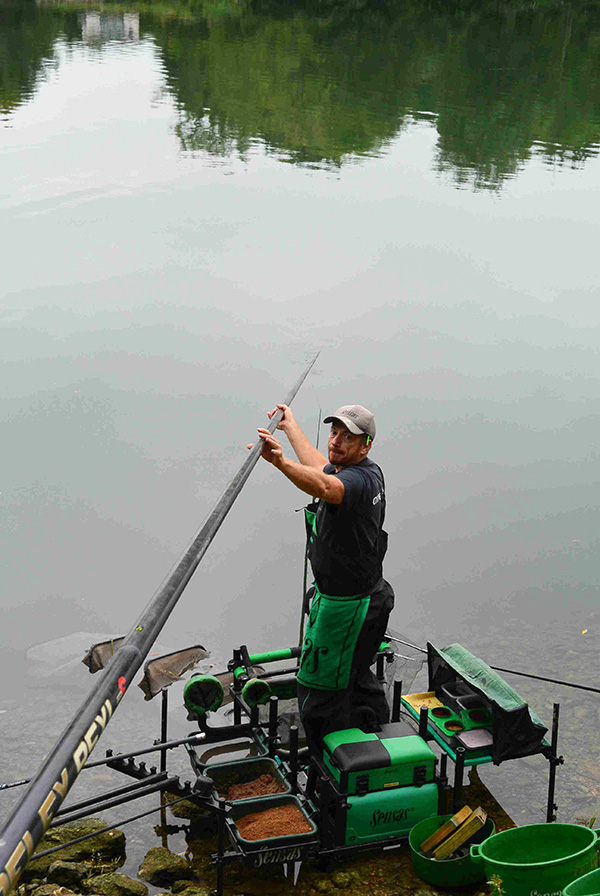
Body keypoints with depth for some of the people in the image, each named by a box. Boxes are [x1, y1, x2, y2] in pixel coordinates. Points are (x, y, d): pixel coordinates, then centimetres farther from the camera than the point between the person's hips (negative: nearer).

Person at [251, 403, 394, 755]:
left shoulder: (361, 479, -26)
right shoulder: (367, 472, 5)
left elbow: (325, 488, -51)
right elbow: (320, 468, 27)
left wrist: (281, 462, -67)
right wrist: (291, 426, 37)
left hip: (347, 605, -11)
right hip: (366, 595, 11)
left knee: (320, 688, -1)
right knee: (355, 676, 29)